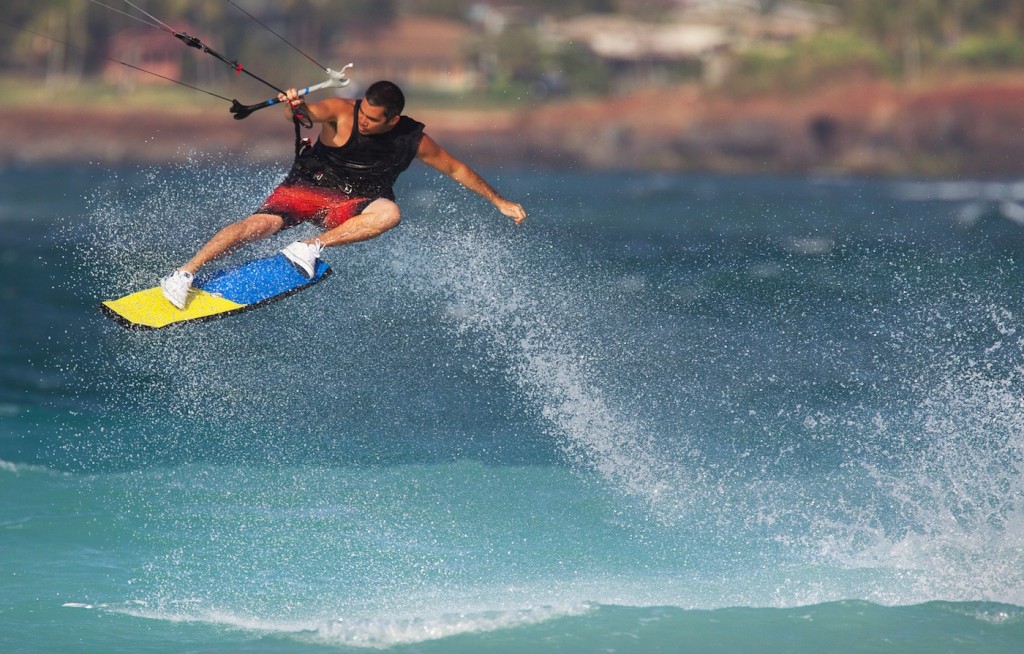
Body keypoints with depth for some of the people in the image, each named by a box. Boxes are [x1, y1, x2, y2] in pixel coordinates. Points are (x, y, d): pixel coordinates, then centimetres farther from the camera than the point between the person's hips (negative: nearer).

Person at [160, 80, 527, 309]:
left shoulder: (413, 141, -7)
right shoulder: (343, 113, -14)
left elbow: (456, 169, 7)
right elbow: (313, 112, -34)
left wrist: (499, 202, 10)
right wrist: (297, 107, -59)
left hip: (348, 207, 2)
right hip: (306, 187, -2)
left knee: (388, 212, -31)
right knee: (265, 223, -30)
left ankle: (312, 247, -29)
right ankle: (184, 274, -31)